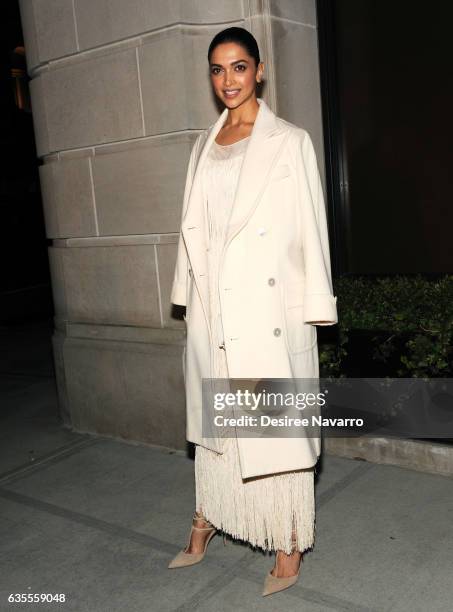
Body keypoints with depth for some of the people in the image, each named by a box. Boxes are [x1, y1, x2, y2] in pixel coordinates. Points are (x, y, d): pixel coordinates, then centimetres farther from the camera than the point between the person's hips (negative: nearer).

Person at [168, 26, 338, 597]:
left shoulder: (289, 140, -1)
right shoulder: (204, 144, 14)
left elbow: (309, 225, -4)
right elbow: (193, 225, 15)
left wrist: (314, 307, -8)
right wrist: (191, 294, 12)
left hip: (270, 304, -5)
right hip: (213, 303, 5)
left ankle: (289, 544, 18)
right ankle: (204, 525, 32)